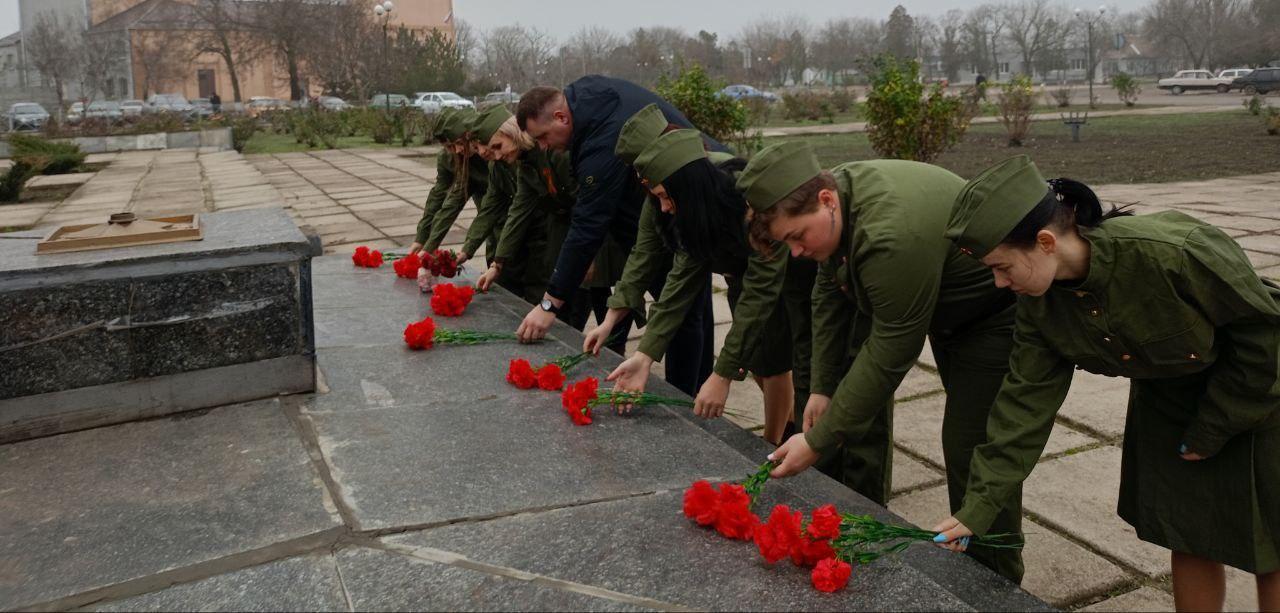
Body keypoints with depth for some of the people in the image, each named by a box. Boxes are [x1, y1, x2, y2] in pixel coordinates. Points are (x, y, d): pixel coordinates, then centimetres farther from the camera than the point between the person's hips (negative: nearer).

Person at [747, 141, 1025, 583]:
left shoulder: (892, 236, -40)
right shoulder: (833, 200, -13)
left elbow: (890, 352, -33)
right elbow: (829, 294, -1)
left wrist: (818, 442, -27)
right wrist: (822, 387, -2)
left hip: (994, 310, -8)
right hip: (935, 302, 9)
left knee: (972, 446, -11)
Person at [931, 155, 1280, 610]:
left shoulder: (1173, 253, -37)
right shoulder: (1040, 301, -18)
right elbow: (1027, 399, -13)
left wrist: (1211, 430, -14)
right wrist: (978, 507, -16)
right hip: (1170, 397, 5)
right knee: (1188, 538, 12)